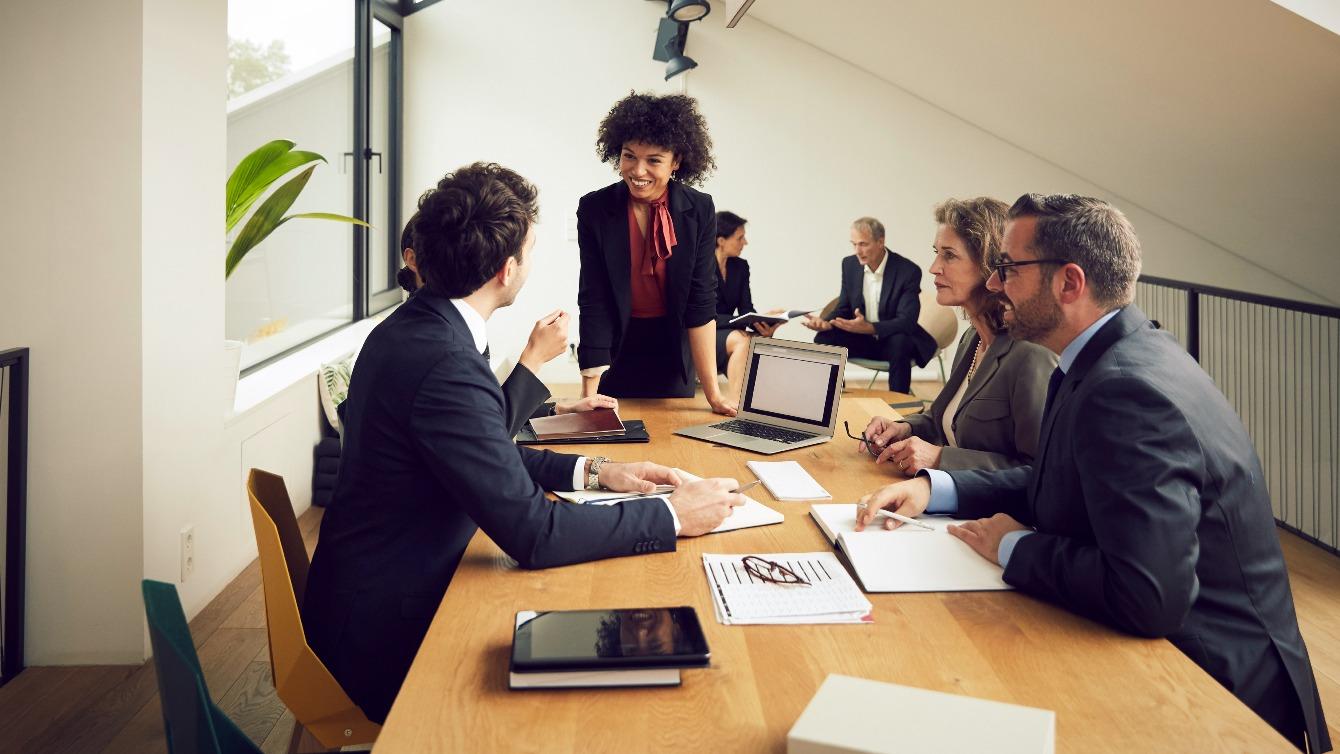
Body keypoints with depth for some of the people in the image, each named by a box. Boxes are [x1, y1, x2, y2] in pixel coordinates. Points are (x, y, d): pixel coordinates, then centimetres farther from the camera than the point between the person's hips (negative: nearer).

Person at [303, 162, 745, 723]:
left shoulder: (406, 328, 2)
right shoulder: (446, 364, -29)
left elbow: (488, 455, 13)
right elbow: (533, 533, -28)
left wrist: (594, 472, 4)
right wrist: (674, 516, -19)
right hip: (391, 632, -8)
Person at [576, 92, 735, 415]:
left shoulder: (699, 210, -12)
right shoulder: (594, 209, -15)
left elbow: (701, 300, -14)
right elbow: (593, 302, -17)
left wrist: (713, 393, -19)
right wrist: (589, 394, -23)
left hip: (673, 352, 1)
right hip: (615, 349, -1)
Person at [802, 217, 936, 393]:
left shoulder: (908, 271, -18)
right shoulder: (850, 264, -2)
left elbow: (906, 321, -23)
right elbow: (843, 309, 4)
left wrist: (868, 327, -39)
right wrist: (826, 322, -20)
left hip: (894, 340, -4)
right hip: (861, 338, 4)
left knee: (900, 343, -37)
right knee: (824, 339, -19)